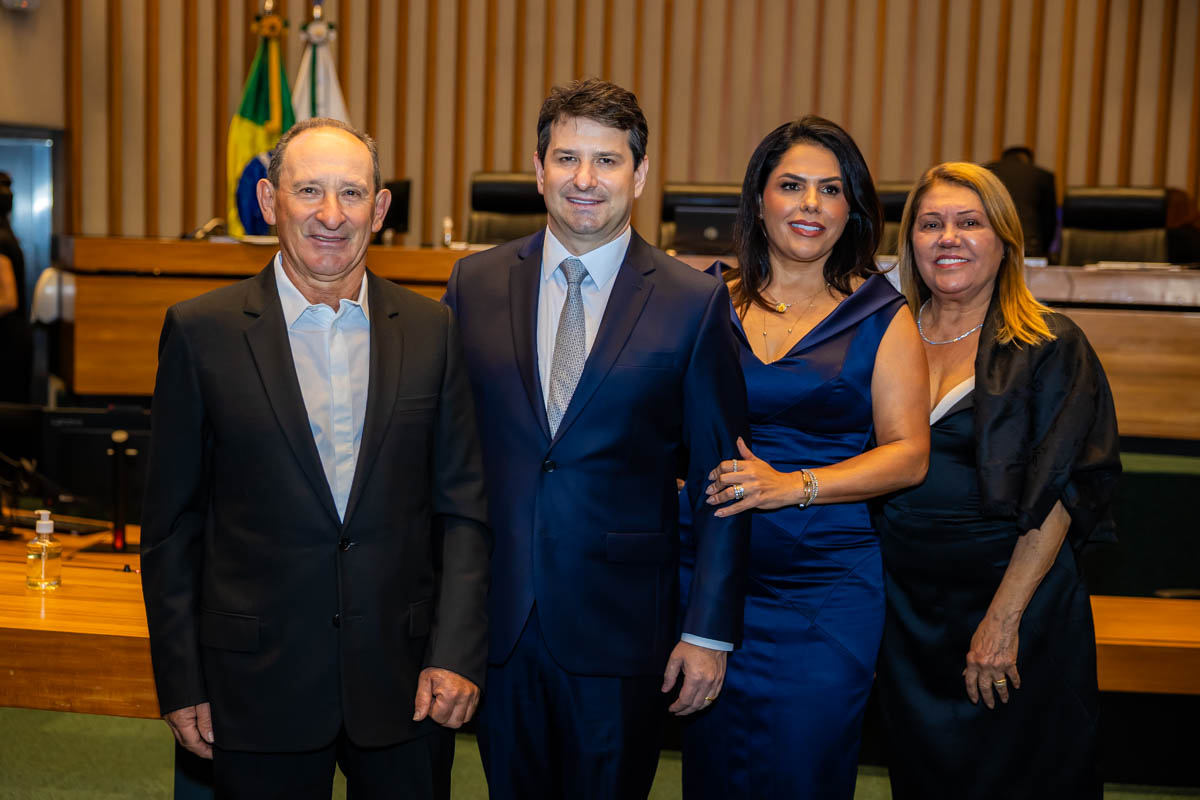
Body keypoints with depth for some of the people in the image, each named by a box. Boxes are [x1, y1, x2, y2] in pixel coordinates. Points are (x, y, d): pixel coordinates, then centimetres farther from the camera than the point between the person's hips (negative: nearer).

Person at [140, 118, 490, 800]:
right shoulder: (203, 332, -4)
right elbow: (172, 525, 0)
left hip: (403, 683, 2)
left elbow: (463, 507, 2)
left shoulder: (431, 330, 1)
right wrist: (180, 684, -2)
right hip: (258, 688, -1)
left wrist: (458, 655, -6)